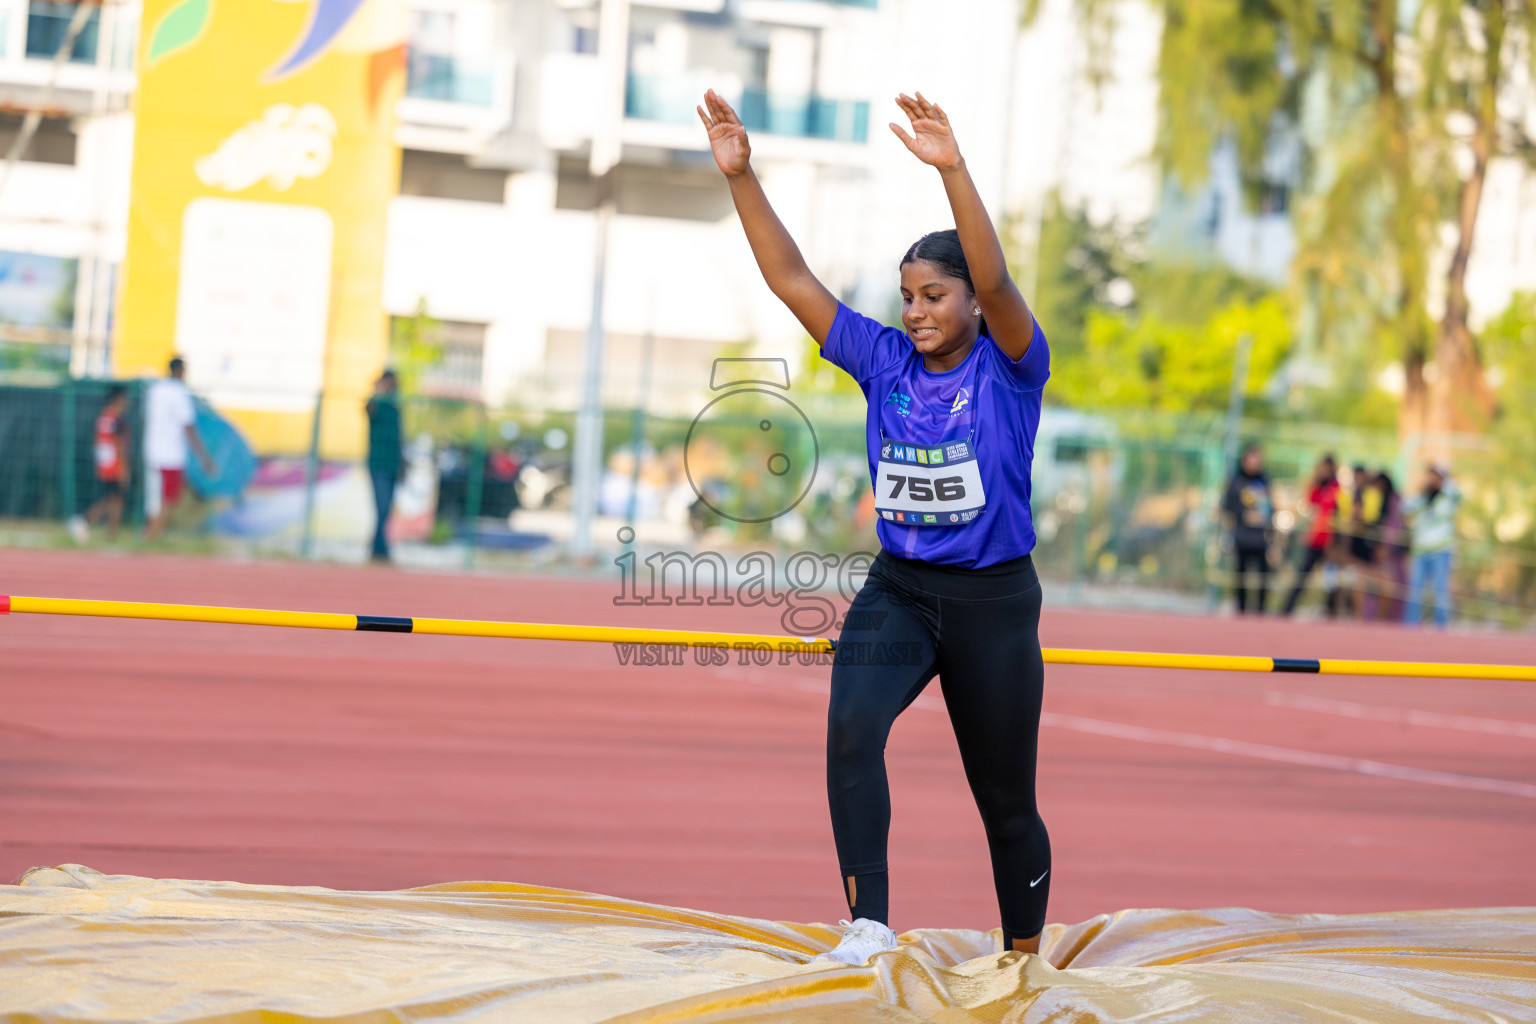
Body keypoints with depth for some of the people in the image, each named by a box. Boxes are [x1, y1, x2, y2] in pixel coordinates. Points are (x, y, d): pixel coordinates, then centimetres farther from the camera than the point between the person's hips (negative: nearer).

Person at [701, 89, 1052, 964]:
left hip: (994, 600, -3)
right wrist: (741, 177, -10)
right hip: (897, 591, 3)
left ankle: (1026, 955, 29)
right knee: (852, 728, -26)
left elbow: (994, 279, -26)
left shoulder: (1010, 369, -8)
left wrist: (954, 171, -39)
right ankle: (869, 924, -25)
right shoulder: (885, 363, 3)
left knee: (1006, 802, 8)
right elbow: (792, 279, 0)